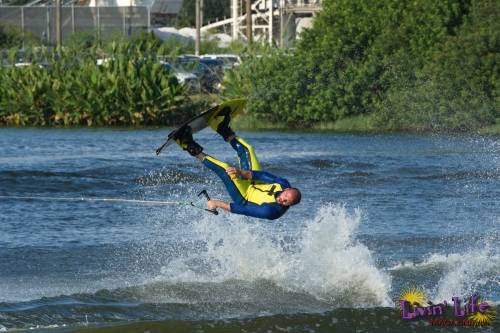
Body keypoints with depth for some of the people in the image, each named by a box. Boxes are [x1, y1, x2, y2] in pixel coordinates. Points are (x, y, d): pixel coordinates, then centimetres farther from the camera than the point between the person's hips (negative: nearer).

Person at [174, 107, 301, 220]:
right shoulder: (284, 184, -22)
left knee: (226, 169, -23)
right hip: (254, 183, 6)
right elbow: (265, 176, -19)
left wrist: (219, 204, -27)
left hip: (244, 198, -6)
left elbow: (243, 210, -32)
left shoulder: (272, 211, -38)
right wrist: (241, 172, -31)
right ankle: (224, 129, 28)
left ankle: (195, 151, -8)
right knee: (247, 149, 7)